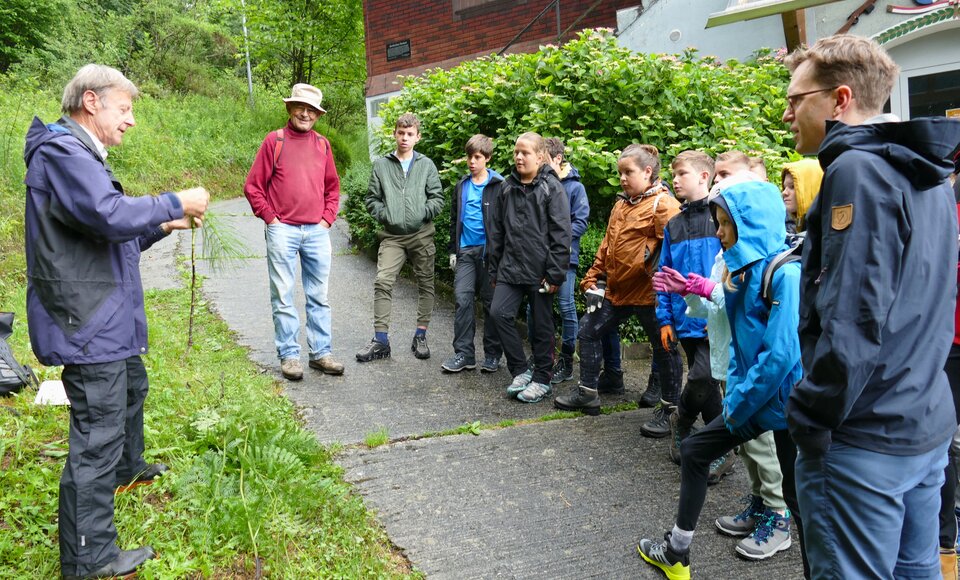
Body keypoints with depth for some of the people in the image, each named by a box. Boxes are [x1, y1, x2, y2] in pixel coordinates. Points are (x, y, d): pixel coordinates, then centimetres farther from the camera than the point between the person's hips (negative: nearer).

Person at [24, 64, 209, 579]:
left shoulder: (81, 155, 19)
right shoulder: (62, 152, -17)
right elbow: (111, 214, -32)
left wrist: (165, 226, 9)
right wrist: (175, 203, -19)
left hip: (107, 320, 11)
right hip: (89, 324, -11)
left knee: (132, 387, 31)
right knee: (97, 434, -6)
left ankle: (127, 468, 55)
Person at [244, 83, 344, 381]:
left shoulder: (322, 144, 11)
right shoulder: (275, 141, 1)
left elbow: (332, 188, 19)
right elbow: (253, 186, 1)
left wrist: (327, 220, 7)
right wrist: (271, 219, -4)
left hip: (317, 231, 4)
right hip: (283, 231, -3)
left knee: (319, 297, 7)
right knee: (283, 298, 0)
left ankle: (321, 353, 15)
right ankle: (289, 356, 8)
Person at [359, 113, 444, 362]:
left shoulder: (426, 164, 5)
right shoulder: (381, 165, 6)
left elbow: (437, 199, 3)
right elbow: (372, 198, 8)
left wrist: (422, 215, -11)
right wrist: (385, 215, -6)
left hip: (421, 234, 1)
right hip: (392, 235, 0)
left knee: (425, 284, 6)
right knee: (383, 282, -10)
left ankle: (420, 336, 18)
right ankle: (381, 339, -4)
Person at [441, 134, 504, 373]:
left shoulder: (498, 185, -4)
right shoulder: (462, 186, 12)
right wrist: (453, 250, 15)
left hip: (489, 250, -4)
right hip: (466, 251, 4)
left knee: (491, 302, 4)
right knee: (462, 299, -2)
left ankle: (492, 354, 14)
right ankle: (464, 353, 4)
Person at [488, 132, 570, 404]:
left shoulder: (551, 188, -6)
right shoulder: (508, 187, 11)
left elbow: (561, 234, -10)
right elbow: (497, 230, 16)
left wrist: (555, 274, -14)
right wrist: (494, 269, 14)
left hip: (539, 270, -5)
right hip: (511, 267, 5)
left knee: (541, 325, 5)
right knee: (500, 312, -8)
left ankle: (542, 380, 19)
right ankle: (520, 371, 8)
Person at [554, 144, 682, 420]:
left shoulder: (663, 205, -13)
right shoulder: (621, 205, 15)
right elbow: (607, 245, 19)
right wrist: (595, 279, 14)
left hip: (648, 292, -9)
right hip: (616, 289, 9)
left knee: (664, 348, 4)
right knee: (588, 330, 13)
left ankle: (668, 409, 17)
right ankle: (587, 393, 27)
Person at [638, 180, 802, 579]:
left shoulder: (786, 273, -21)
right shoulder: (741, 268, 7)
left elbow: (781, 354, -25)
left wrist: (739, 404, -16)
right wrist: (733, 392, 5)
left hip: (784, 401, -9)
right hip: (750, 397, 9)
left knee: (797, 492, 2)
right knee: (694, 450, 14)